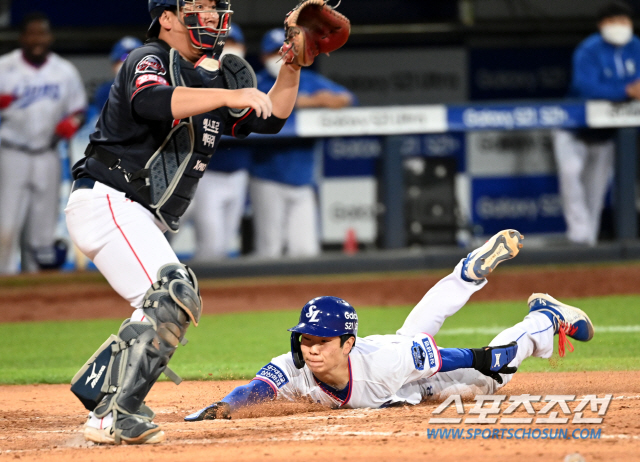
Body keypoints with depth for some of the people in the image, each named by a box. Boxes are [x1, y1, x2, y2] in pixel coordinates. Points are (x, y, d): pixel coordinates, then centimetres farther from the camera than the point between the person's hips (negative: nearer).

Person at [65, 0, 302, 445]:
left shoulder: (210, 79, 17)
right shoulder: (149, 61, -9)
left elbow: (269, 120, 16)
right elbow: (152, 101, -33)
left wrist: (292, 67, 2)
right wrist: (227, 96, -39)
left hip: (143, 221, 10)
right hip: (106, 203, -10)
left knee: (163, 315, 15)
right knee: (174, 297, -23)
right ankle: (115, 417, -23)